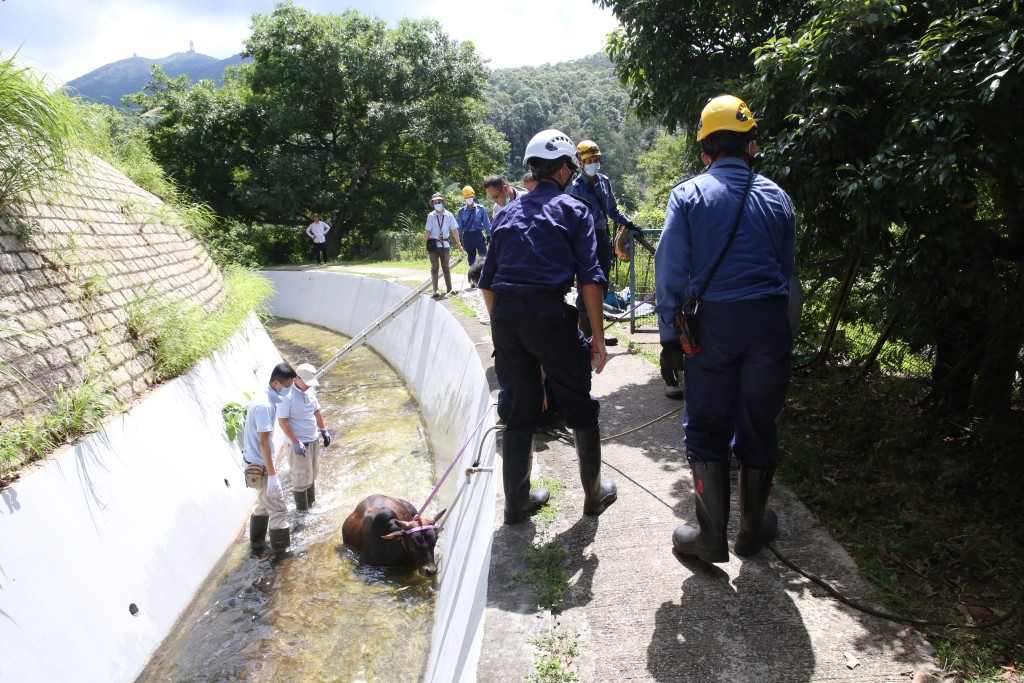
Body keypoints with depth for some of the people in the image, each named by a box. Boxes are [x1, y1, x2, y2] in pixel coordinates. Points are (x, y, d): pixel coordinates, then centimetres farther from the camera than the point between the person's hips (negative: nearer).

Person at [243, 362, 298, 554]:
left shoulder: (261, 396, 5)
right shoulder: (265, 405, -26)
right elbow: (264, 442, -26)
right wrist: (272, 474, -22)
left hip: (255, 461, 10)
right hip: (261, 465, -10)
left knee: (264, 504, 23)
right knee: (278, 508, 1)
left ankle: (257, 543, 36)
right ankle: (281, 551, 11)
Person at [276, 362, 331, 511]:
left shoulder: (310, 391, 1)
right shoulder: (287, 395, -22)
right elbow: (282, 421, -22)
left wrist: (324, 430, 14)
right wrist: (295, 442, -23)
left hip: (314, 439, 8)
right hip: (298, 443, -7)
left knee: (312, 473, 20)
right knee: (301, 478, 2)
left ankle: (311, 502, 36)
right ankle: (302, 510, 16)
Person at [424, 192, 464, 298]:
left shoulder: (449, 215, -2)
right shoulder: (431, 216, -5)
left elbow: (454, 230, 2)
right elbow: (427, 231, -2)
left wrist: (459, 244, 3)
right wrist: (426, 246, -3)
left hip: (445, 244, 1)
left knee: (446, 267, 9)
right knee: (434, 267, 0)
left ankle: (449, 288, 15)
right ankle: (435, 290, 2)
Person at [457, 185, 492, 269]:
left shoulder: (481, 209, -2)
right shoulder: (461, 211, 2)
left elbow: (486, 223, 1)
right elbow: (460, 226, 7)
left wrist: (489, 235, -1)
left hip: (478, 235, -2)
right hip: (467, 236, 2)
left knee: (484, 257, -12)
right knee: (471, 259, 9)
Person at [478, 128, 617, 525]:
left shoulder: (508, 212, 18)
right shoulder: (574, 210, 5)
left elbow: (487, 281, 16)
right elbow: (590, 277, -5)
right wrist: (597, 336, -1)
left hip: (504, 316, 5)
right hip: (549, 315, -4)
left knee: (519, 410, 15)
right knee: (580, 408, 13)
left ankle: (516, 502, 24)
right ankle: (594, 493, 27)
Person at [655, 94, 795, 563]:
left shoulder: (688, 195, -1)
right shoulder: (777, 198, 9)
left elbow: (670, 271, -6)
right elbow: (787, 270, 12)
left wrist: (669, 334, -1)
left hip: (713, 322, -2)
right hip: (770, 320, 3)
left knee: (705, 428, 8)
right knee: (759, 426, 14)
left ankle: (711, 537, 13)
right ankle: (753, 528, 29)